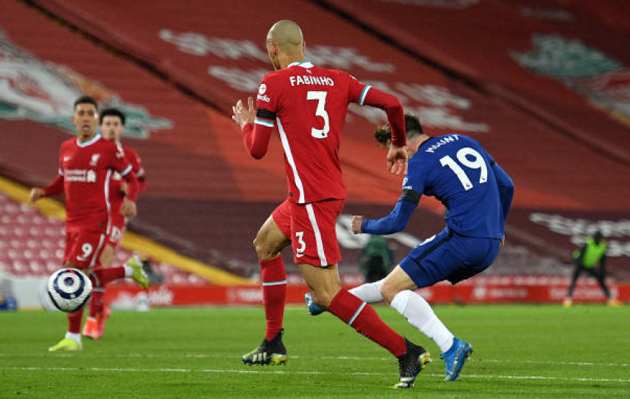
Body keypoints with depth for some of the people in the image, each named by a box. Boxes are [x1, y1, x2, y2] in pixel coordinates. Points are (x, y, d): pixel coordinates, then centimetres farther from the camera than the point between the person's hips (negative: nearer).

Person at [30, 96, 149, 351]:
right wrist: (43, 192, 5)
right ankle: (129, 271, 31)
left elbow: (131, 178, 6)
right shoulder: (66, 149, 12)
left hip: (96, 223, -7)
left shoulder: (109, 150, -4)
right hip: (73, 223, 7)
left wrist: (130, 200, -14)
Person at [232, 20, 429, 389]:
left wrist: (246, 125, 17)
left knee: (327, 293, -11)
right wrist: (399, 144, 19)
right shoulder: (337, 80, 8)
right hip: (334, 190, 9)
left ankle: (406, 351, -18)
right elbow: (391, 103, 0)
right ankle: (272, 344, 35)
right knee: (266, 243, 29)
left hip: (311, 199, -9)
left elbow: (257, 150, -6)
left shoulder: (274, 84, -7)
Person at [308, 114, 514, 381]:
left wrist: (364, 226, 16)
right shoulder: (464, 142, 16)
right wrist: (498, 230, 32)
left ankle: (450, 346, -17)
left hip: (462, 239, -9)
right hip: (490, 248, 9)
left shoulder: (420, 162, -5)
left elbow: (397, 222, -4)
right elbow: (506, 185, 21)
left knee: (391, 288, -4)